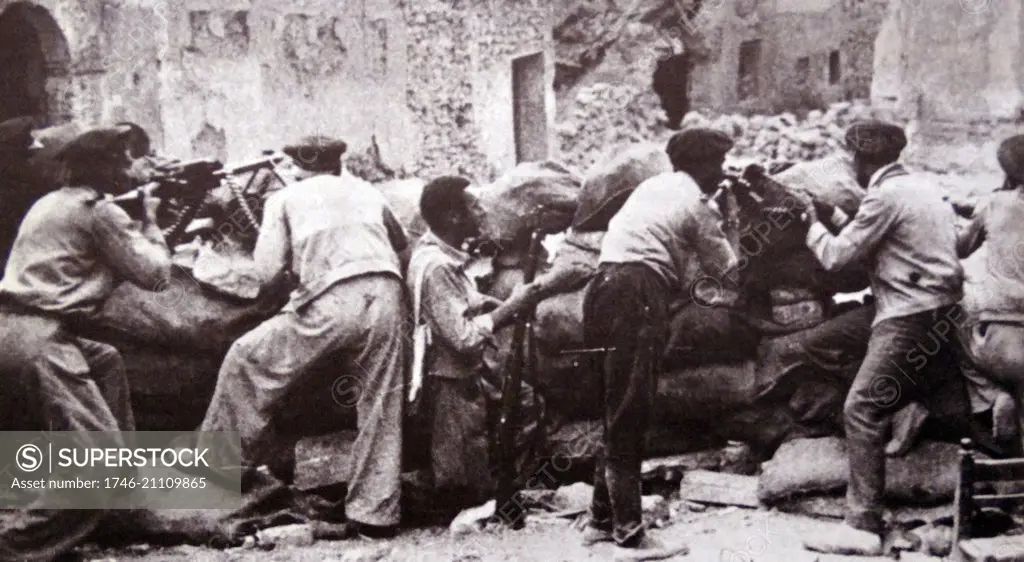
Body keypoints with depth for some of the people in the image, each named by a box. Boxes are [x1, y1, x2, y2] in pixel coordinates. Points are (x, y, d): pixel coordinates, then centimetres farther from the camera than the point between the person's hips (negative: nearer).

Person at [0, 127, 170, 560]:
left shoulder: (52, 203, 23)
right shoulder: (100, 211, -5)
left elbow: (116, 262, 28)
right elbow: (155, 275, -2)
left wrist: (138, 227, 22)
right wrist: (150, 221, 12)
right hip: (36, 340, -10)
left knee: (106, 362, 32)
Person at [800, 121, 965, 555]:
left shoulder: (885, 195, -10)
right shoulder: (923, 189, 17)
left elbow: (836, 256, -8)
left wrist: (813, 225, 10)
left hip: (910, 317, -10)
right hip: (941, 312, 10)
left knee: (863, 409, -13)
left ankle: (863, 526, -18)